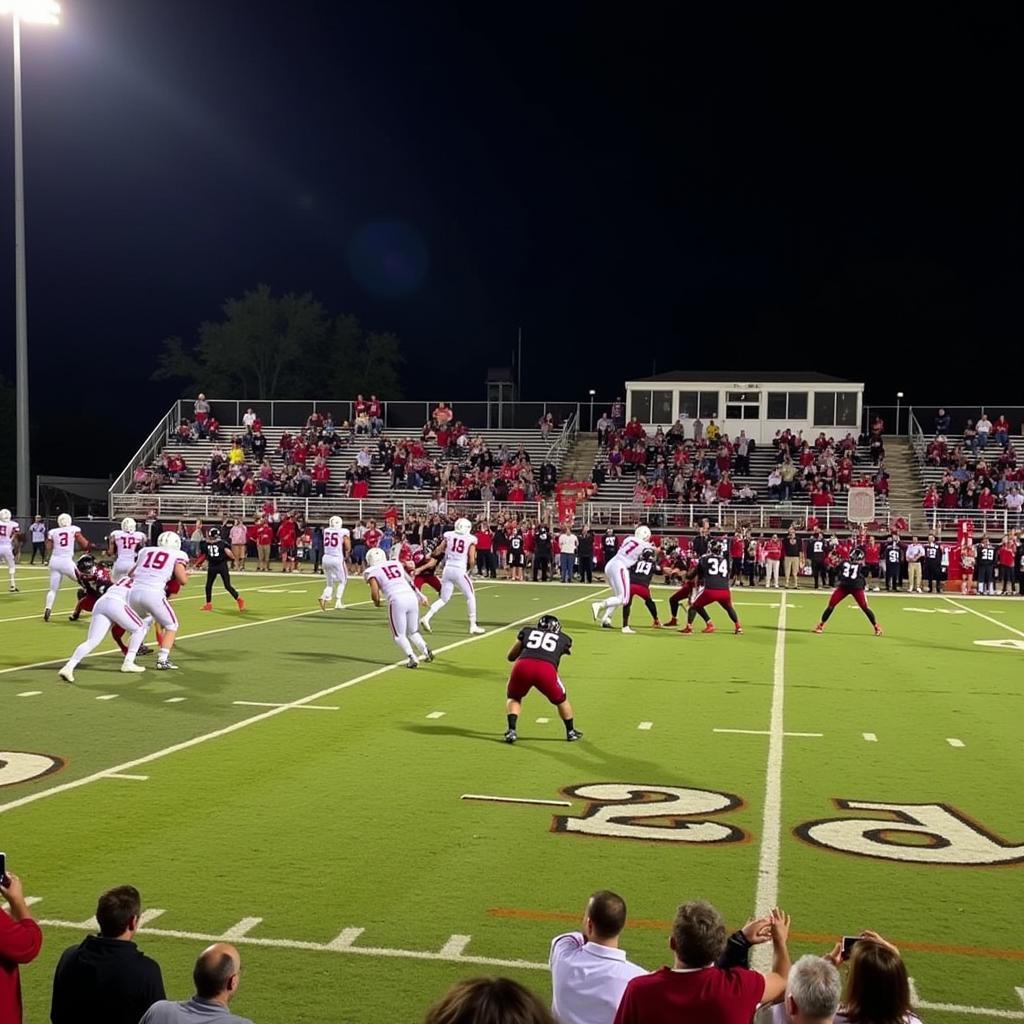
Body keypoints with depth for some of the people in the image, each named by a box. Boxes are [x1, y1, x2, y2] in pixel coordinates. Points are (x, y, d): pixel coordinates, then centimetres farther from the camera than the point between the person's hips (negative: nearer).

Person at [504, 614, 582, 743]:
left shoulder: (527, 631, 30)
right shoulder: (563, 639, 29)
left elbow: (511, 656, 35)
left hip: (522, 666, 1)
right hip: (547, 669, -1)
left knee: (513, 697, 29)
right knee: (560, 699, 29)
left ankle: (511, 731, 13)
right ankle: (571, 732, 38)